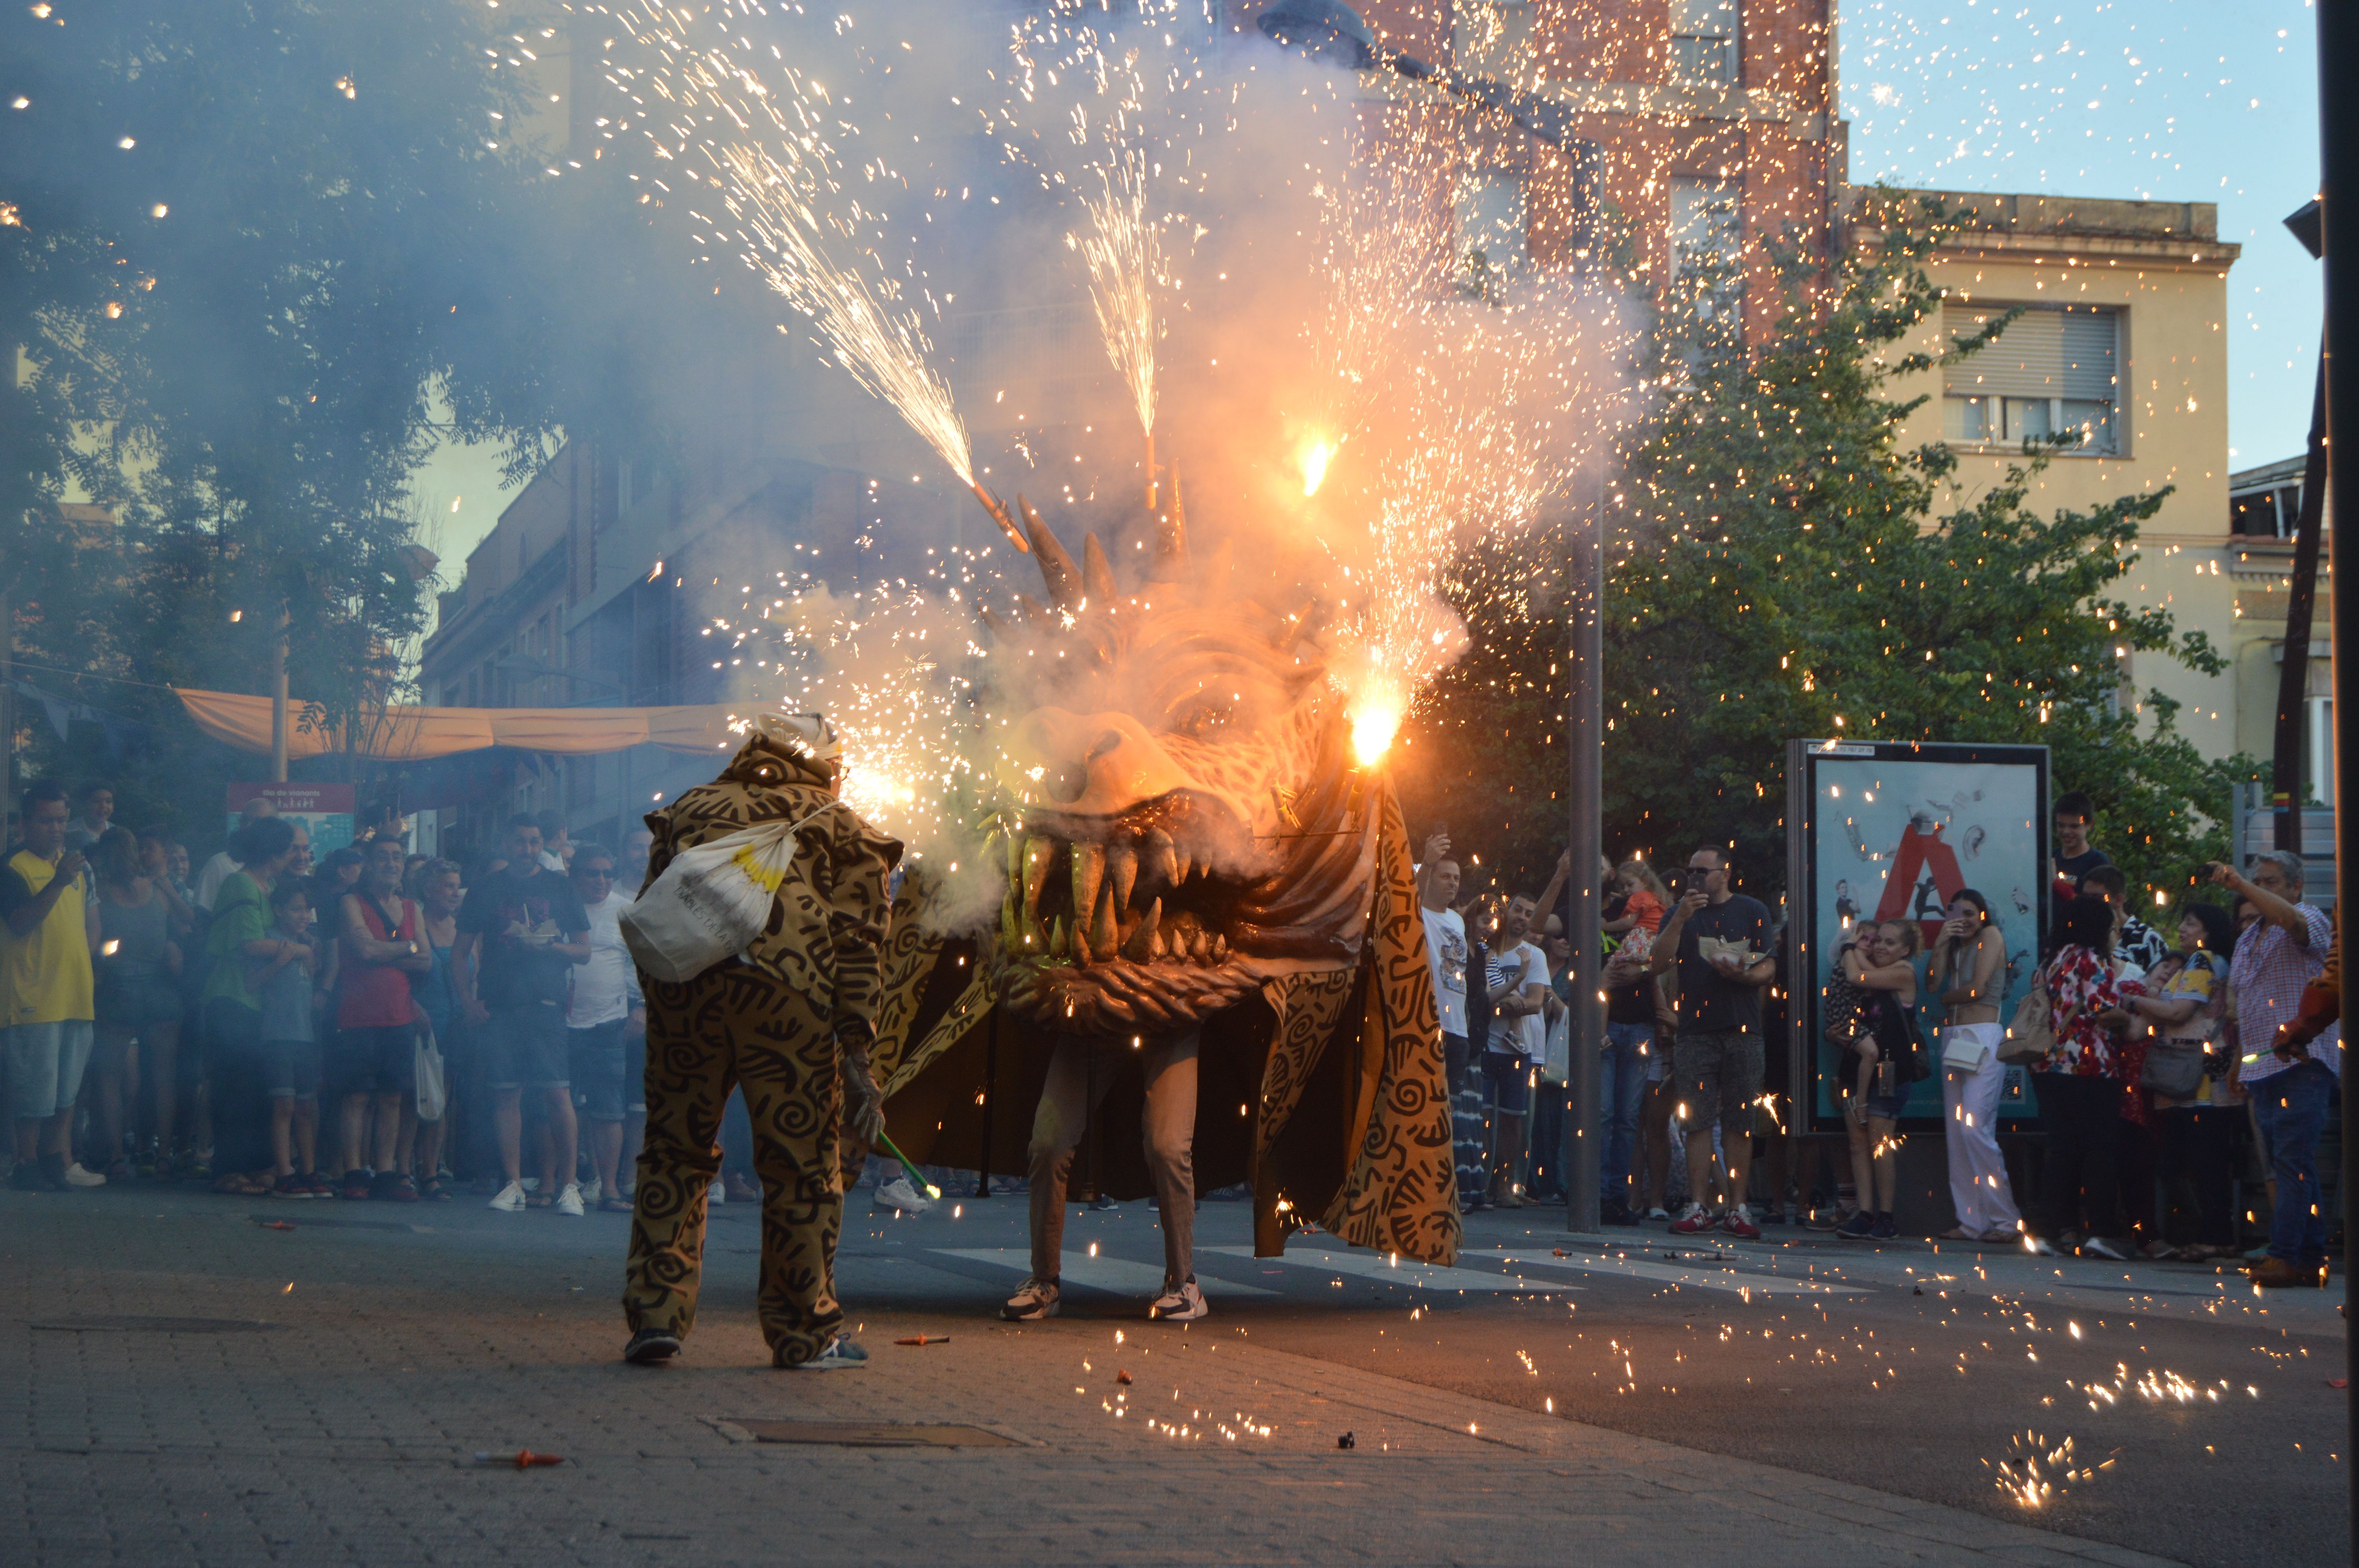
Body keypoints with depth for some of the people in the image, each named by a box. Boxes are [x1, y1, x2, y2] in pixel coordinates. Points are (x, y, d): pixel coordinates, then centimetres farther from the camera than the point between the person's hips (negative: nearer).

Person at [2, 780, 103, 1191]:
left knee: (67, 1088, 11)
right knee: (35, 1087, -5)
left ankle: (59, 1161, 17)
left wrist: (86, 962, 14)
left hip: (76, 996, 7)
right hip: (35, 1000, -7)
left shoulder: (78, 867, 15)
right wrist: (57, 883, -29)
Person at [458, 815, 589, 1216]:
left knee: (556, 1092, -9)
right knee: (506, 1092, 1)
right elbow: (463, 949, 13)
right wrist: (466, 996, 0)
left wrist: (548, 945, -8)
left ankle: (568, 1184, -4)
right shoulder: (486, 890, 12)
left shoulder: (559, 888, 11)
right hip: (498, 1003, 1)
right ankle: (513, 1184, 6)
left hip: (545, 1002, -1)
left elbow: (583, 951, 10)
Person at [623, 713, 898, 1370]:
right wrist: (858, 1058, 3)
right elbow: (858, 946, 6)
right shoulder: (841, 830, 17)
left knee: (674, 1155, 16)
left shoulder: (690, 811, 26)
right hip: (790, 996, -2)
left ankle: (656, 1315, 11)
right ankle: (805, 1334, 14)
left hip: (685, 990, 3)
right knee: (802, 1169, 7)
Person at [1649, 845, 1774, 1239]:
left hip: (1742, 1030, -1)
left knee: (1739, 1121, 0)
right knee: (1698, 1120, -3)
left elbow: (1769, 969, 6)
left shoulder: (1752, 912, 10)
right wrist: (1680, 919, -10)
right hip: (1695, 1031, 1)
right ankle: (1697, 1208, -1)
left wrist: (1742, 974, -15)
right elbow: (1658, 964, 1)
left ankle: (1737, 1208, 4)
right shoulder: (1680, 913, 13)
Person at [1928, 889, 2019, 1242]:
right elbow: (1933, 982, 6)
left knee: (1975, 1128, -16)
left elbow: (1978, 988, -9)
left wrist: (1946, 998, 8)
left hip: (1984, 1038, -8)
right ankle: (1971, 1222, 4)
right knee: (1956, 1133, 3)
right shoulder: (1955, 946, 21)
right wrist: (1941, 944, -3)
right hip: (1953, 1038, 8)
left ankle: (2005, 1220, -10)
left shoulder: (1991, 936, 0)